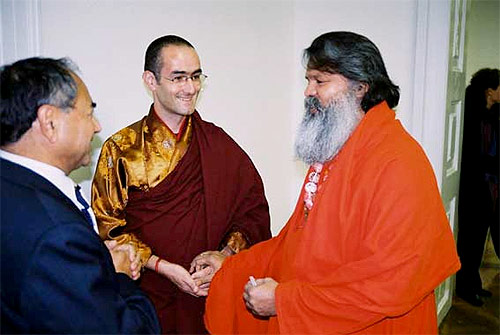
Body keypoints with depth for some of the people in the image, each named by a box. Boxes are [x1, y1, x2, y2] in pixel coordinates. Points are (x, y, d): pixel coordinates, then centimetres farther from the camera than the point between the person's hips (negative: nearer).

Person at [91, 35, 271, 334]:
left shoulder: (219, 144, 2)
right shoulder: (121, 149, -3)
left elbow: (254, 210, 1)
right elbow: (108, 225, -5)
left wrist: (226, 254, -14)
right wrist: (162, 267, -15)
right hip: (149, 297, -1)